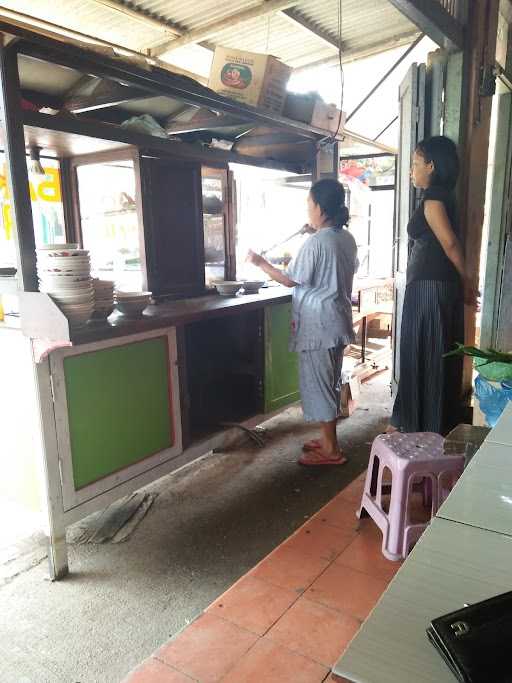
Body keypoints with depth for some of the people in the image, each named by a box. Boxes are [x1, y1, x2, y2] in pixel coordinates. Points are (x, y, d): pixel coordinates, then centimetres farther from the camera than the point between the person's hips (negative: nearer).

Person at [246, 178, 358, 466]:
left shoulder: (315, 242, -18)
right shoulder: (347, 238, 7)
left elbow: (290, 280, -12)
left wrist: (261, 263, 0)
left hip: (318, 325, -9)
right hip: (337, 321, 9)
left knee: (317, 384, 1)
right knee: (330, 382, 17)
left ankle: (331, 450, 10)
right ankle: (329, 440, 29)